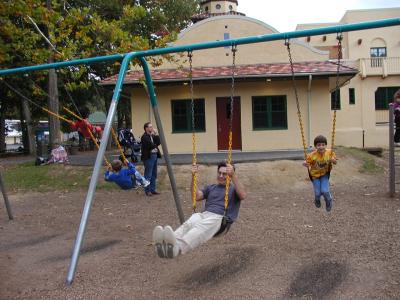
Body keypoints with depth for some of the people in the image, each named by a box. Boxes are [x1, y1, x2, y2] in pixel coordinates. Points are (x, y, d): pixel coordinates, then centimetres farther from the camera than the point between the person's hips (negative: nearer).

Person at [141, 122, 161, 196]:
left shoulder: (152, 135, 15)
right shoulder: (144, 137, -12)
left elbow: (158, 142, 8)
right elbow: (150, 145, -22)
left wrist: (156, 135, -1)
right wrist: (155, 145, -5)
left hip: (155, 155, 9)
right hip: (148, 157, -9)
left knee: (154, 174, 12)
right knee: (148, 175, -4)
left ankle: (152, 189, 19)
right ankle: (147, 191, 3)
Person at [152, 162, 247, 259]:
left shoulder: (234, 189, 18)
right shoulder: (210, 187, 31)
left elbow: (242, 196, -8)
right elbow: (196, 196, 14)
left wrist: (234, 175, -18)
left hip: (220, 218, -4)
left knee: (200, 228, -38)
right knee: (187, 224, -33)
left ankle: (177, 247, -68)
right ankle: (165, 246, -62)